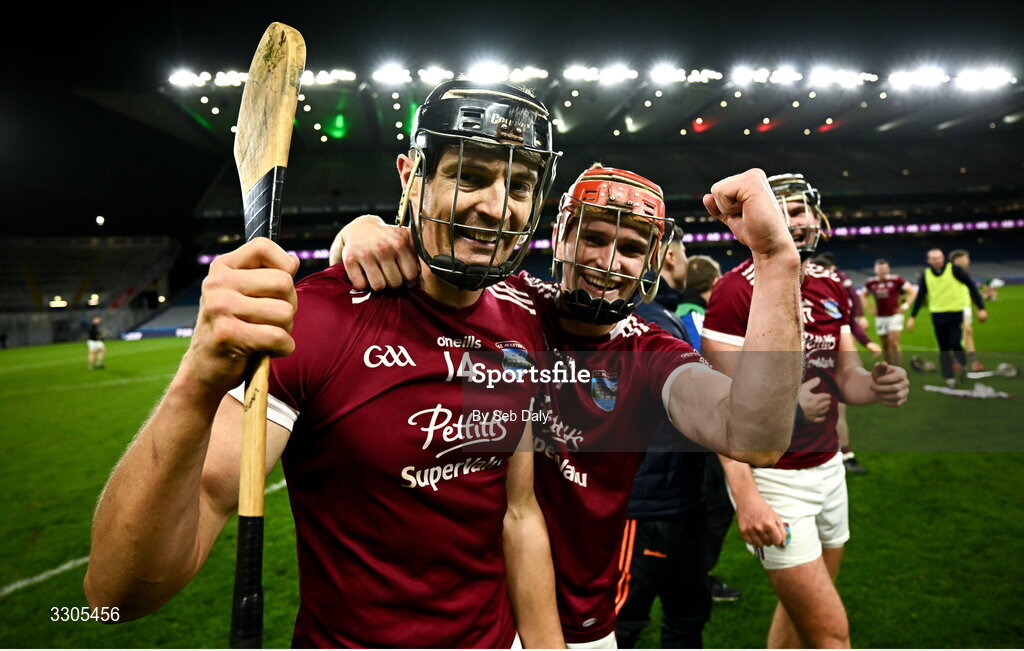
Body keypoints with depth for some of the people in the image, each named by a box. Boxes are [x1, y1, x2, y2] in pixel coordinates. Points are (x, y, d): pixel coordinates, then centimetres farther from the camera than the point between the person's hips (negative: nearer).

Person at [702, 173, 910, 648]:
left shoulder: (831, 287, 7)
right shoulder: (737, 291, -16)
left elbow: (845, 376, 10)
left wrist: (875, 385, -14)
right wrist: (744, 494, -27)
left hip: (828, 467, 7)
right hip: (773, 478, -7)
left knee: (800, 610, 21)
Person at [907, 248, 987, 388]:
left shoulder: (954, 270, -5)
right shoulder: (926, 275, 3)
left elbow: (971, 287, -1)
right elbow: (920, 297, 10)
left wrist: (981, 308, -3)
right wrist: (912, 317, 6)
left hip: (956, 313, -2)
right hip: (937, 315, 3)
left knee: (955, 344, -11)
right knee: (943, 348, 4)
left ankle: (963, 365, 20)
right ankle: (949, 378, 13)